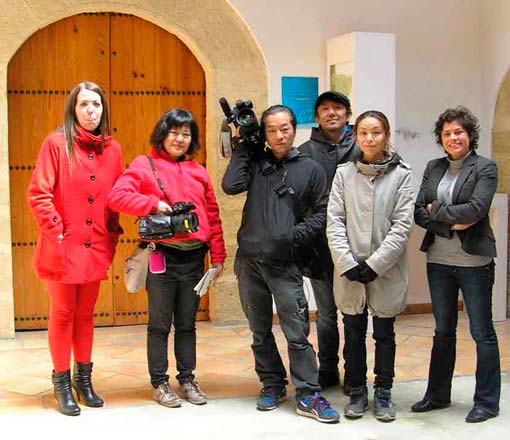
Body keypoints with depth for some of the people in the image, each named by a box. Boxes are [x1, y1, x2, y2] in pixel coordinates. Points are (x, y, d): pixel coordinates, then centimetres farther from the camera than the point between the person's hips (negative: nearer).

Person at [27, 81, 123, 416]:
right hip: (63, 248, -4)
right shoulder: (57, 143, -6)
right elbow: (38, 194, -10)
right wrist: (55, 232, -15)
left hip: (95, 248, 4)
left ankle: (83, 379, 26)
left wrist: (112, 235, 4)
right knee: (63, 313, 5)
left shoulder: (112, 150, 7)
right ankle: (62, 382, 17)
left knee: (86, 313, 14)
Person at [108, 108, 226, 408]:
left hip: (194, 257, 4)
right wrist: (154, 204, -21)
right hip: (162, 256, -4)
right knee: (160, 324, 6)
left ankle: (187, 378, 25)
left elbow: (213, 215, 12)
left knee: (187, 324, 13)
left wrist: (218, 256, 8)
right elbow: (117, 196, -12)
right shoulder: (145, 165, 0)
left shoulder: (198, 171, 12)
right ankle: (160, 383, 17)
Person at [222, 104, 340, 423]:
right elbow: (230, 185, -10)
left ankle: (309, 395, 5)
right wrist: (243, 147, -3)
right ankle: (273, 386, 28)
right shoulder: (255, 161, 7)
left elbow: (322, 214, 4)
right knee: (260, 332, 13)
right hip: (249, 260, 3)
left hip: (285, 264, -2)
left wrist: (294, 235, -9)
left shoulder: (310, 169, 4)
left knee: (297, 332, -4)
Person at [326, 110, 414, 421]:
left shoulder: (401, 175, -2)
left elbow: (403, 225, -7)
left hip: (387, 271, -1)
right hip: (350, 270, 1)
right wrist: (347, 263, -11)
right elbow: (334, 221, -1)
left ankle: (383, 392, 24)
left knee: (384, 333, 10)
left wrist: (375, 264, -13)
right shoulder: (344, 173, 3)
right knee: (354, 333, 11)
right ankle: (357, 392, 24)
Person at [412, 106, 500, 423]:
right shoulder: (434, 168, 9)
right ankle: (438, 395, 28)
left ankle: (487, 402, 17)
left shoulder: (485, 168, -5)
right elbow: (419, 212, 1)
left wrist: (436, 210, -11)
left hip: (474, 262, -5)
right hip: (439, 261, 5)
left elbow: (476, 208, -19)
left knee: (482, 332, 5)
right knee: (443, 331, 15)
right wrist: (452, 224, -13)